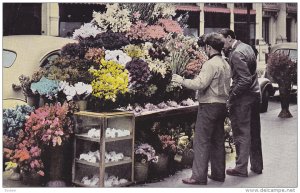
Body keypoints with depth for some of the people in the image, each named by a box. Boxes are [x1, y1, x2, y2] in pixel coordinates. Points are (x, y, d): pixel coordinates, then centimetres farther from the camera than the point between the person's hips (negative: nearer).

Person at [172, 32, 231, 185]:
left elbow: (200, 84, -22)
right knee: (218, 141, 14)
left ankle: (199, 176, -4)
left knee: (201, 142, -5)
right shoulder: (226, 65, 13)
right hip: (222, 104, 9)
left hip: (209, 105, -9)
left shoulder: (210, 64, -16)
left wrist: (182, 80, -12)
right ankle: (218, 174, 21)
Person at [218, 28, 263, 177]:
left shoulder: (236, 54, -18)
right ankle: (257, 166, 26)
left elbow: (245, 80, -23)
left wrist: (231, 95, -18)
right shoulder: (247, 47, 10)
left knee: (241, 134, 1)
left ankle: (241, 168, 9)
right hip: (255, 94, 9)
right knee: (254, 133, 16)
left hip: (243, 98, -9)